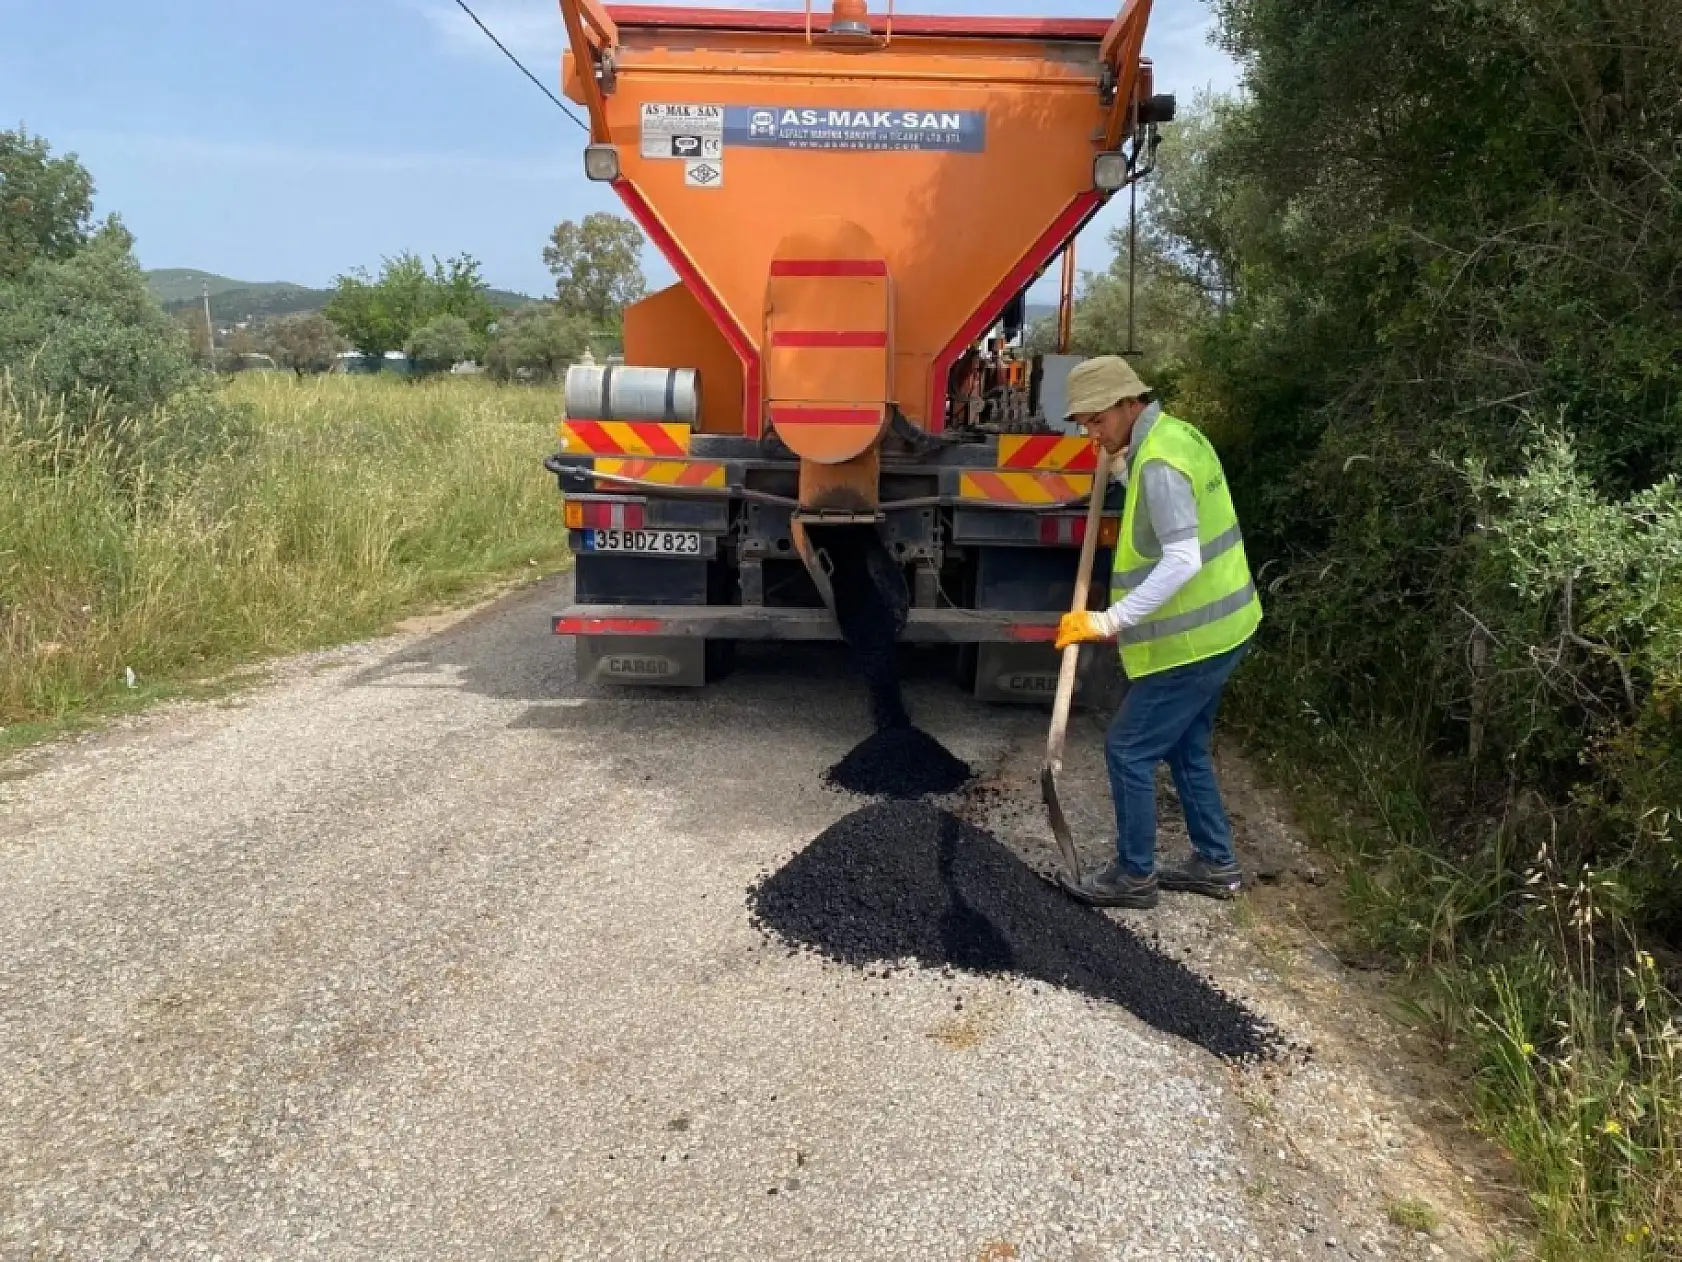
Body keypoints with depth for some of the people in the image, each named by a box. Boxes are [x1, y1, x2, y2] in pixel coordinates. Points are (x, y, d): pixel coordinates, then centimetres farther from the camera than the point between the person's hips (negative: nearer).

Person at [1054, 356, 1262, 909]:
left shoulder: (1159, 463, -22)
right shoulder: (1176, 435, 9)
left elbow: (1183, 560, -30)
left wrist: (1110, 621, -32)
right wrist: (1123, 468, 14)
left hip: (1191, 638, -10)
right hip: (1218, 627, 10)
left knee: (1129, 750, 1)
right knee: (1185, 747, 21)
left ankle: (1134, 876, 15)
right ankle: (1215, 863, 32)